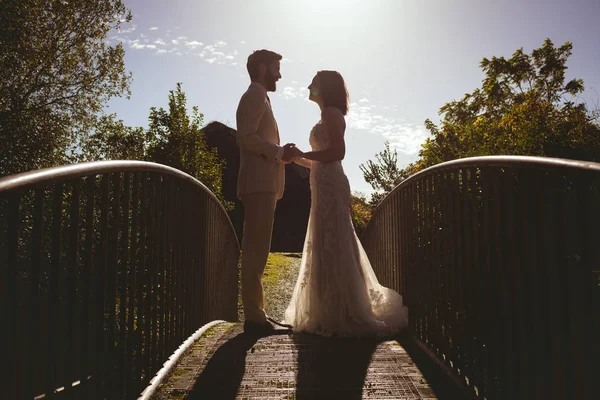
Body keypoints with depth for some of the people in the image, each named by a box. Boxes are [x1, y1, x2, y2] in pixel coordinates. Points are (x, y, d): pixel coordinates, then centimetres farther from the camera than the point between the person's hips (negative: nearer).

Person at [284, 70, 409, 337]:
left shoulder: (331, 113, -5)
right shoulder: (327, 116, 23)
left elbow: (338, 152, -18)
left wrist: (302, 153, -13)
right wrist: (298, 159, 14)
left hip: (330, 186, -10)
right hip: (325, 187, 10)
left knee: (331, 248, -9)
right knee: (330, 249, 11)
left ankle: (343, 316, -2)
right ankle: (335, 314, 19)